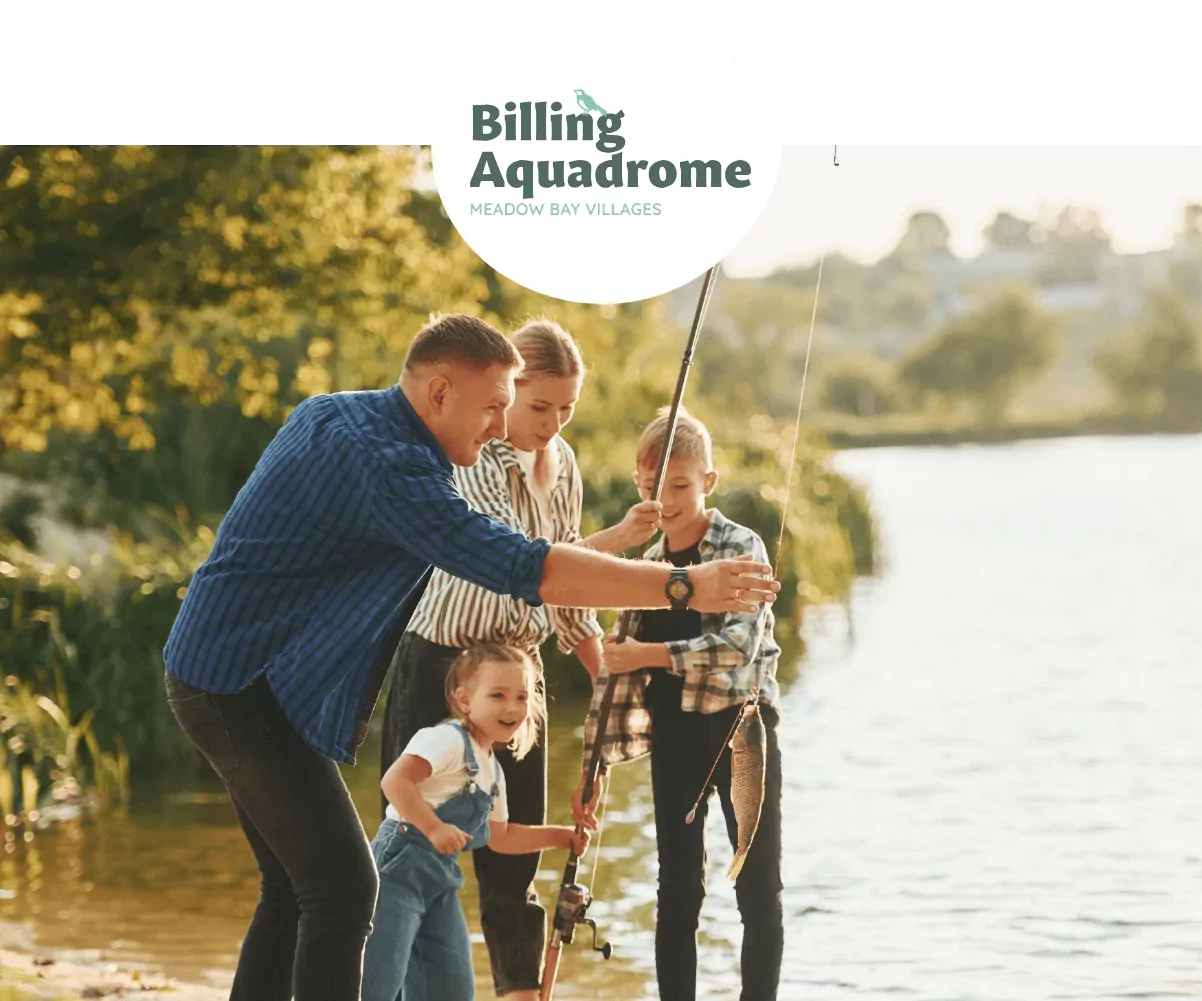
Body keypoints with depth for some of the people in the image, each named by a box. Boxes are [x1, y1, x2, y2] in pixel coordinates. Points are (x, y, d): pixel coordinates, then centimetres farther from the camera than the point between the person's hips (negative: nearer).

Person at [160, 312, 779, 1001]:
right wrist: (686, 588, -30)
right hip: (242, 685, -10)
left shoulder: (329, 414, 9)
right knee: (342, 887, -13)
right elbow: (524, 569, -30)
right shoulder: (388, 465, -23)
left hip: (224, 670, 10)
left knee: (298, 888, 13)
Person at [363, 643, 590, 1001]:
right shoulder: (448, 740, -13)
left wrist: (559, 836, 23)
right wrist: (434, 828, -31)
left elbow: (499, 836, 29)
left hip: (441, 883, 10)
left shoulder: (494, 771, 17)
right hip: (400, 867, -10)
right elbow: (395, 781, -26)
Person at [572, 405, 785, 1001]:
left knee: (758, 886, 0)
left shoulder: (741, 547, -7)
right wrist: (595, 763, 1)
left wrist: (652, 654, -23)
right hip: (675, 734, 4)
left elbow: (741, 643, -21)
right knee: (678, 889, 6)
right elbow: (615, 668, 5)